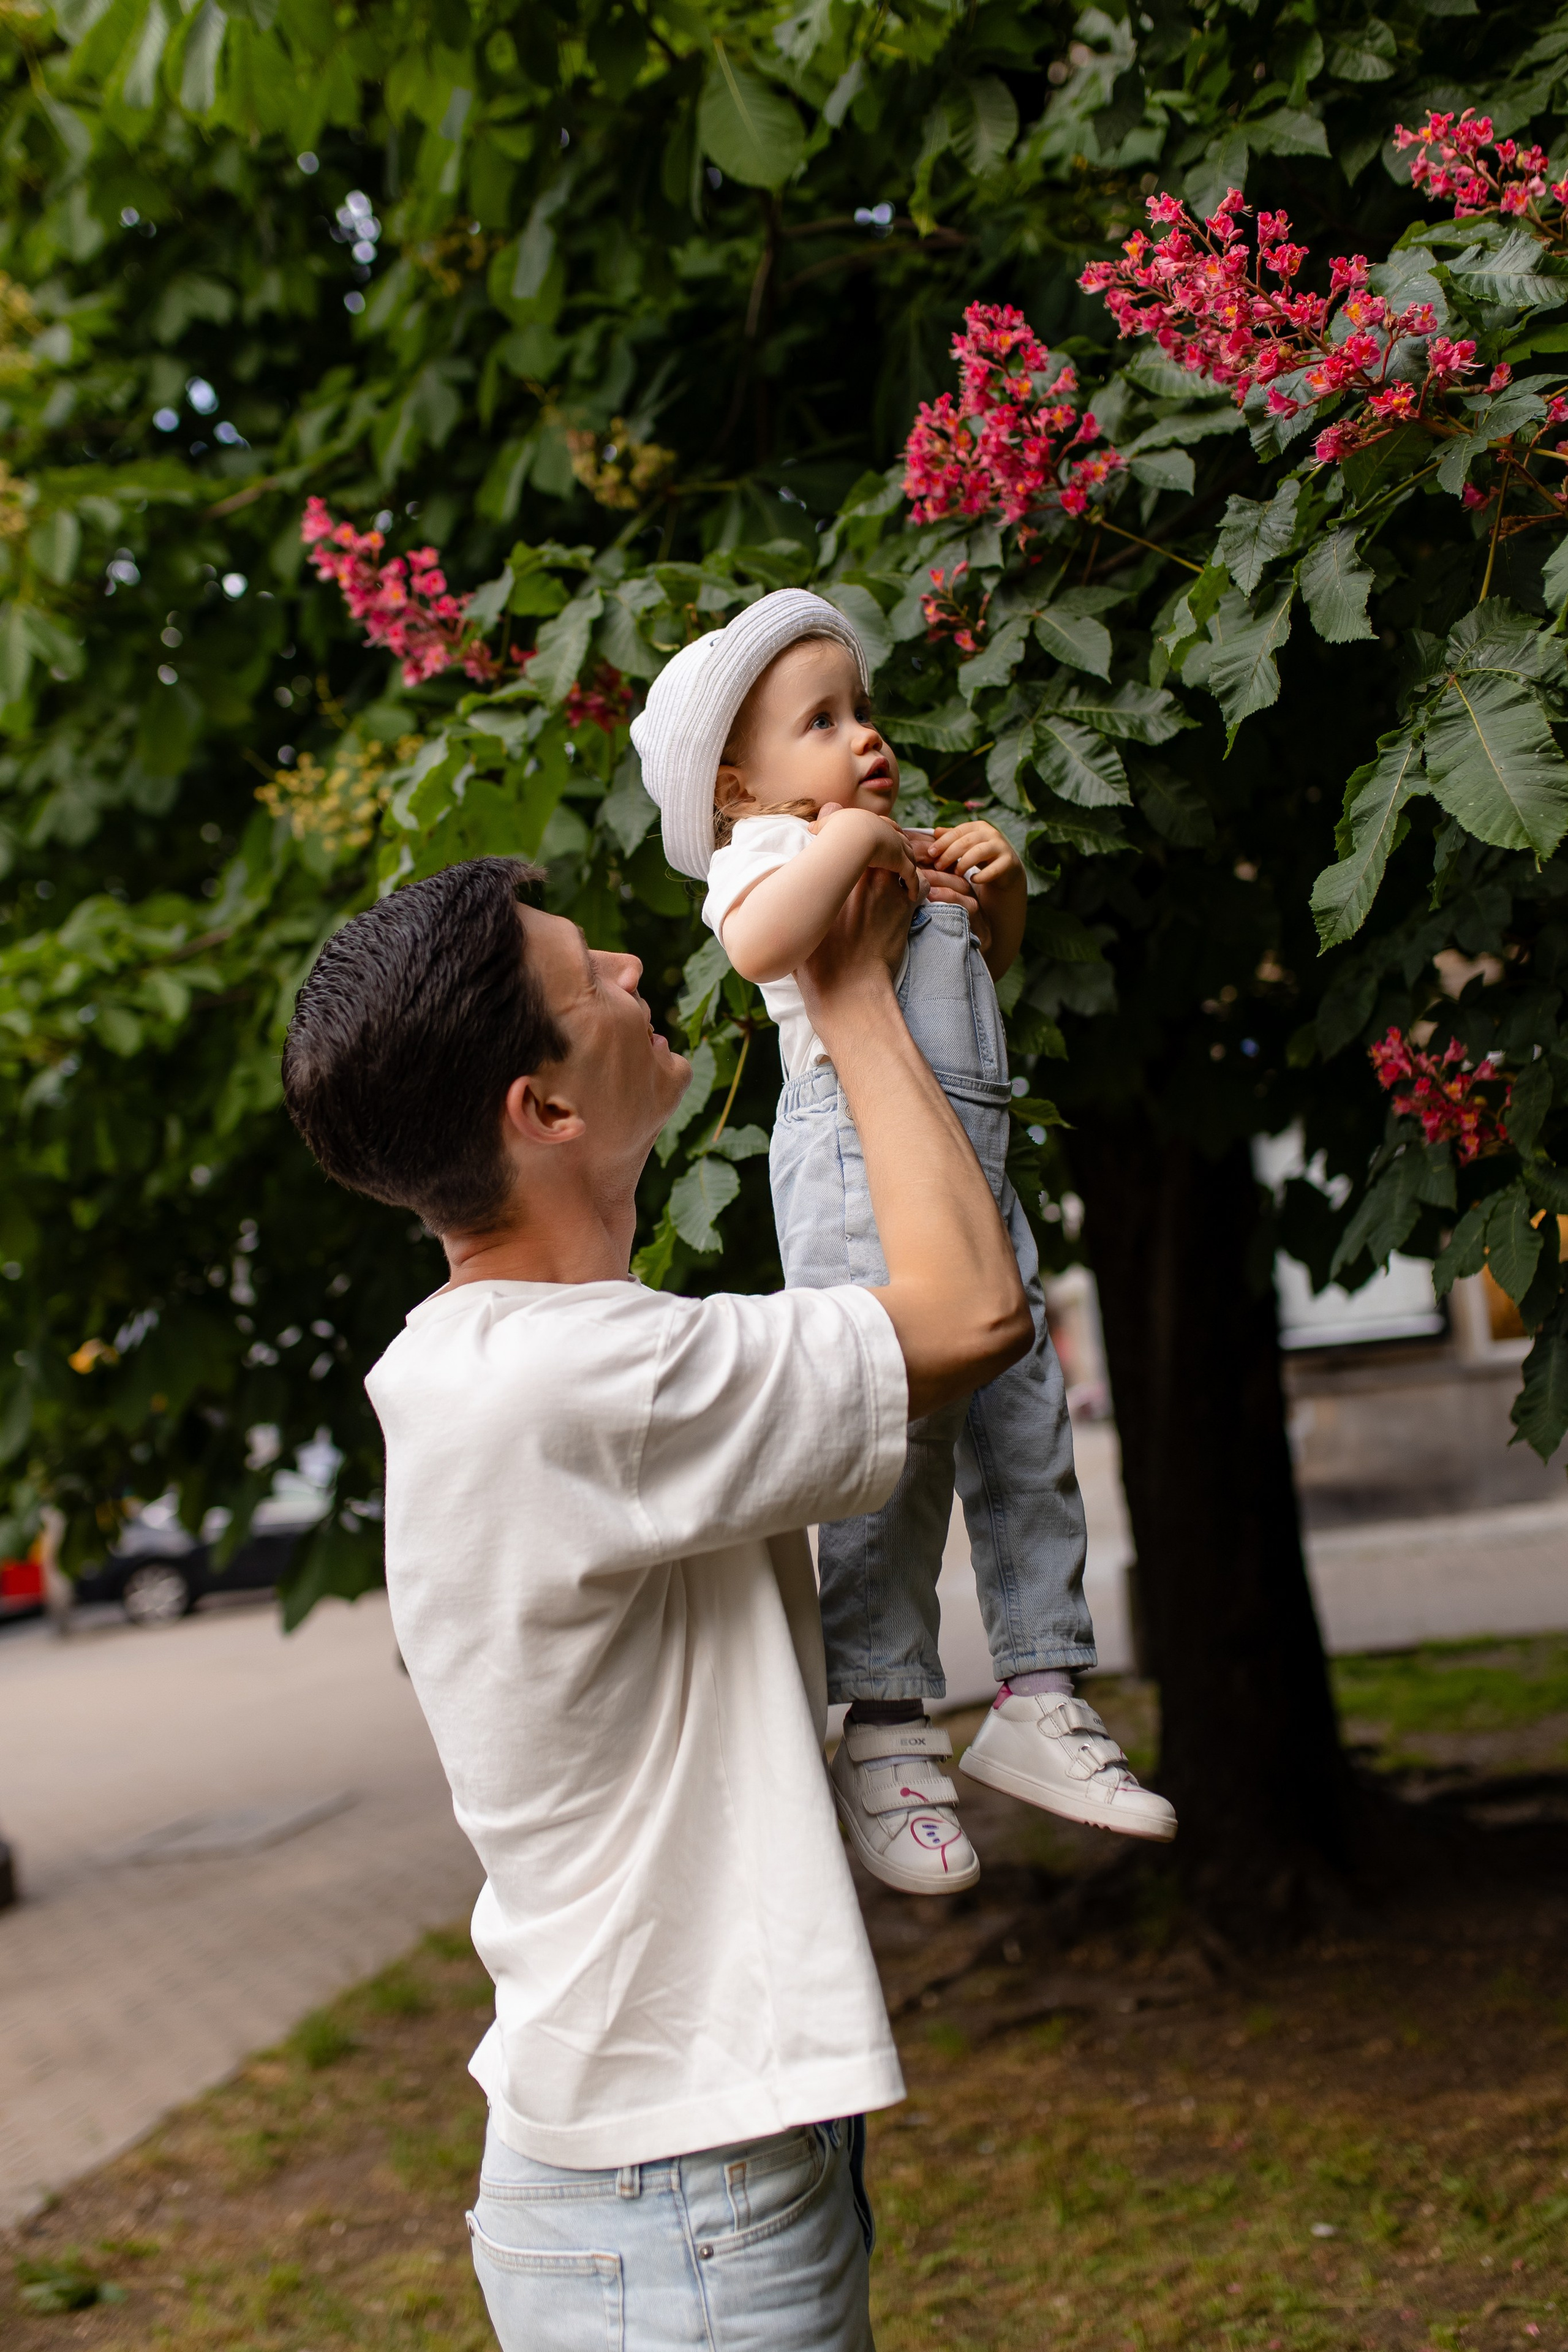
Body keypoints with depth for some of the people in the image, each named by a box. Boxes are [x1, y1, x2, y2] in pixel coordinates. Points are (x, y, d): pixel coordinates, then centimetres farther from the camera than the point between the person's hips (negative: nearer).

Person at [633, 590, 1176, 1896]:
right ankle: (885, 1737, -6)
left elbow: (991, 962, 37)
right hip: (860, 1161, -9)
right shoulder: (768, 848, -2)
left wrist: (1000, 877, 17)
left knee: (1027, 1424, 8)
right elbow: (760, 943, -27)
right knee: (895, 1441, -13)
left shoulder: (895, 844, 24)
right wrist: (852, 840, -15)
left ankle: (1038, 1699, 18)